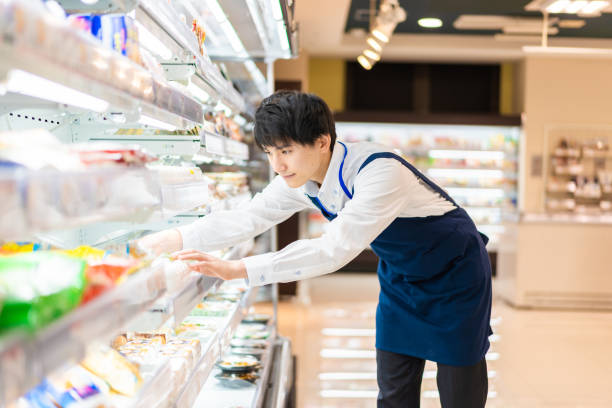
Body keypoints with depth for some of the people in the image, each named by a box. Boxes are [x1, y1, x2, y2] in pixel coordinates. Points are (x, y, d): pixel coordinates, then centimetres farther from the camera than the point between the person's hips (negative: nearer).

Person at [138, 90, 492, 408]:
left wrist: (237, 270, -45)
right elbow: (247, 218, -11)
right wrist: (174, 240, -23)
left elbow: (336, 249, -43)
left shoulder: (379, 171, -37)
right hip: (400, 277, 7)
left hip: (455, 276, -7)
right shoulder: (301, 180, -13)